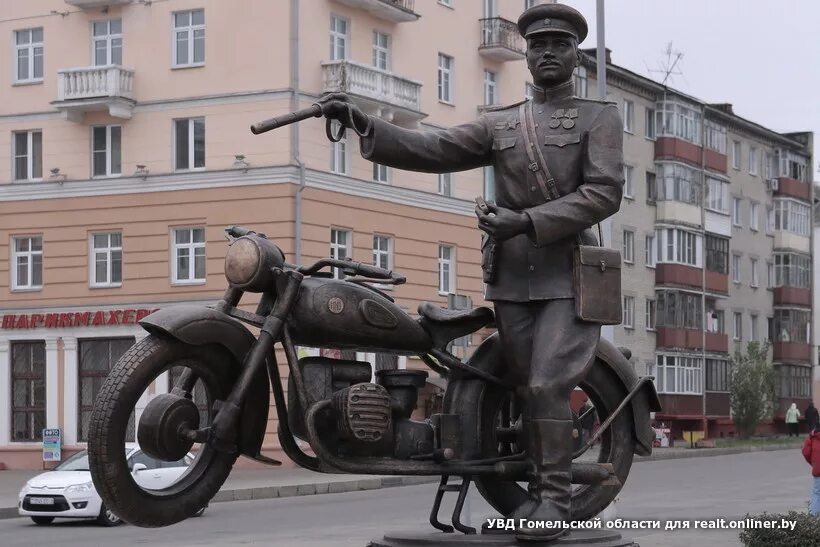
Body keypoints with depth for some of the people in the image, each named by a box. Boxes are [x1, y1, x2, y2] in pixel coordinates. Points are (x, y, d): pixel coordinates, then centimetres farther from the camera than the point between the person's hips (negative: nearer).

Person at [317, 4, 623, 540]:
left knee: (548, 386, -14)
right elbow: (433, 149, 2)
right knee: (529, 389, 9)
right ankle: (541, 486, 21)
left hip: (570, 275, -4)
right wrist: (363, 122, -12)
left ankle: (556, 496, -5)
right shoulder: (499, 124, 14)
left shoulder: (600, 116, 3)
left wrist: (526, 222, -18)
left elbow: (605, 192, -9)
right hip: (513, 276, 4)